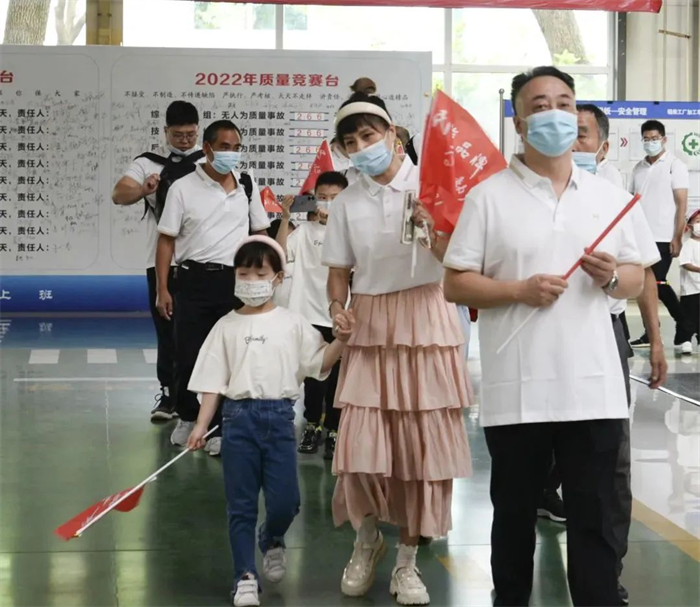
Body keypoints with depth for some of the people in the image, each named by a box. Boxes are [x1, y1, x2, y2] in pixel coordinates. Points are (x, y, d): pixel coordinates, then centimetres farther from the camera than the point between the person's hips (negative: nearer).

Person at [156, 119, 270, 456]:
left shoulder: (247, 186, 7)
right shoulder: (183, 188, -2)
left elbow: (260, 234, 14)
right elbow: (166, 240, -1)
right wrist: (162, 290, -5)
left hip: (236, 280, 2)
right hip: (195, 279, -2)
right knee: (188, 354, 4)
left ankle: (222, 428, 14)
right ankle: (187, 417, 28)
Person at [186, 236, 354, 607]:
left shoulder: (293, 324, 5)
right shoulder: (227, 326, 6)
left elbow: (318, 365, 3)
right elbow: (213, 381, 5)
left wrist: (340, 342, -13)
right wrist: (201, 425, -1)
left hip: (280, 416, 0)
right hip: (240, 417, 0)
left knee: (285, 500, 0)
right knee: (241, 505, 3)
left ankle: (272, 541, 33)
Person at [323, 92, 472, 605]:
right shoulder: (348, 201, 7)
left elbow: (456, 258, -5)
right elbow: (339, 269, 11)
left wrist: (433, 226, -23)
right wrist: (337, 307, -8)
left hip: (427, 322, -2)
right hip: (370, 325, 2)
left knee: (422, 442, 2)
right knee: (360, 443, -5)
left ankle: (407, 559, 18)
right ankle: (367, 539, 23)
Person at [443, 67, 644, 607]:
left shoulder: (608, 196, 10)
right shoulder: (489, 197, 0)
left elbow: (638, 277, 15)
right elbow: (455, 283, -2)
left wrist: (612, 277, -8)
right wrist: (519, 289, -17)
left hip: (595, 389, 2)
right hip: (518, 391, -2)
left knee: (598, 517, 5)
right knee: (515, 513, 12)